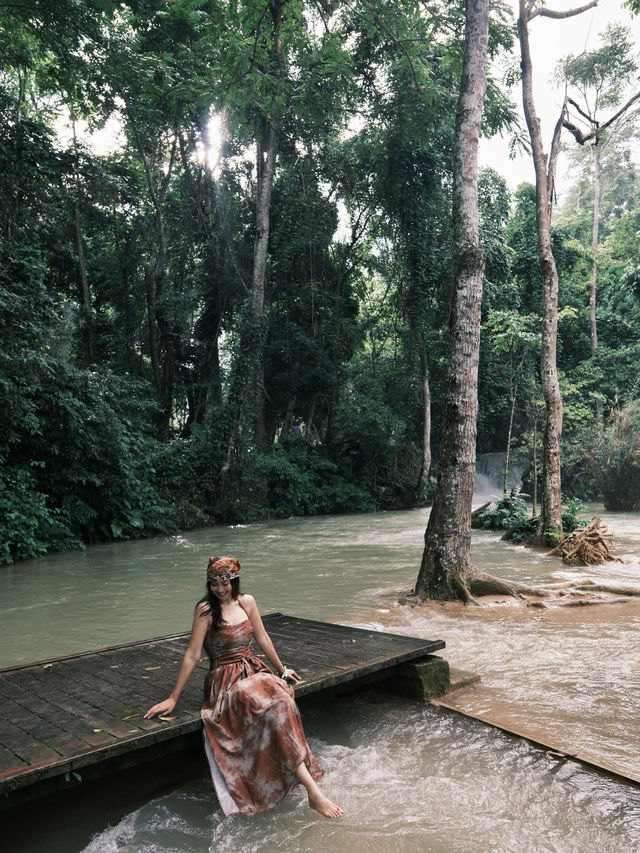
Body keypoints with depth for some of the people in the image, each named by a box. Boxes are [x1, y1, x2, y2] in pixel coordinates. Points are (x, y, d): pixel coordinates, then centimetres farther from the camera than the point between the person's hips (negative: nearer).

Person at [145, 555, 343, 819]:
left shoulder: (247, 602, 6)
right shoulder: (206, 609, -9)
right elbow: (192, 655, -8)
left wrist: (281, 670, 25)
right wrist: (172, 699, -7)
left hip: (254, 671, 5)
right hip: (225, 681, -5)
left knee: (281, 698, -30)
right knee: (276, 708, -31)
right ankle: (313, 791, -32)